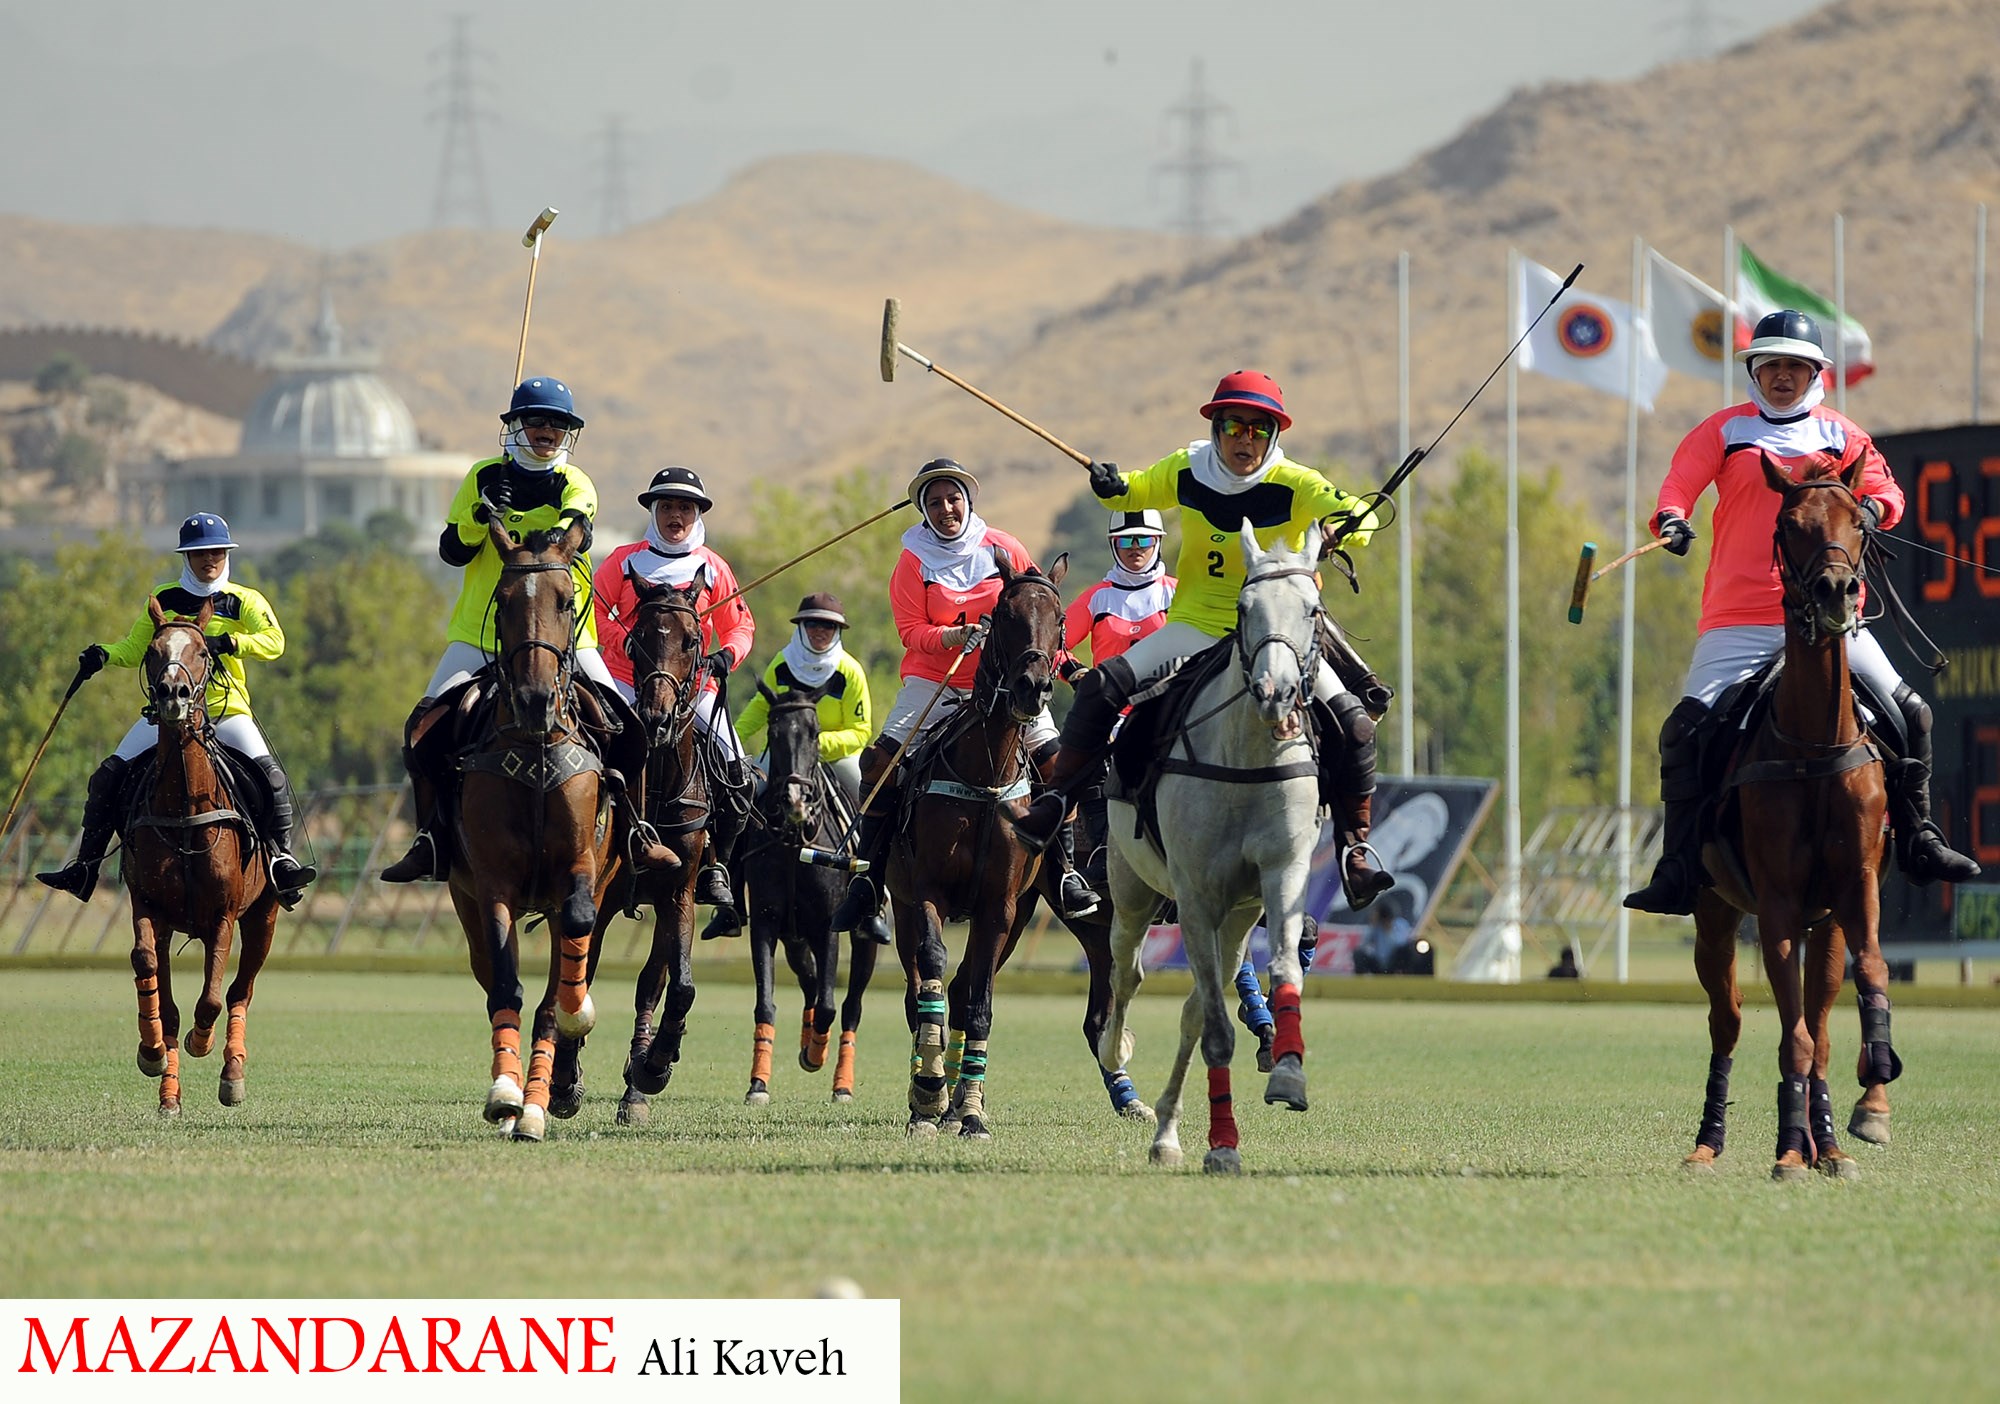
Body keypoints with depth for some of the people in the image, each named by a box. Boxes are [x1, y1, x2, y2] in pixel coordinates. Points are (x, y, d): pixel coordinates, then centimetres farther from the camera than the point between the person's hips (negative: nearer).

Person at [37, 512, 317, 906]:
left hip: (226, 710, -2)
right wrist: (103, 655, -4)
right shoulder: (163, 600, 9)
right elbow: (134, 649, 16)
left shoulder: (244, 602, 1)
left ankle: (281, 855, -14)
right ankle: (84, 867, 2)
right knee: (109, 776, -7)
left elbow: (274, 643, -14)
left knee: (271, 774, -24)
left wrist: (227, 643, -28)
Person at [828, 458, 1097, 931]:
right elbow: (911, 630, -5)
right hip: (933, 680, -1)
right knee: (879, 762, -15)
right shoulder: (913, 562, -3)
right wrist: (952, 637, -23)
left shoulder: (1002, 549, 0)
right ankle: (867, 875, -4)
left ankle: (1063, 866, 6)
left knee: (1055, 763, -11)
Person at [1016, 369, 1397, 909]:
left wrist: (1349, 524, -44)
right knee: (1103, 686, -19)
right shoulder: (1185, 472, -2)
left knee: (1353, 723, -18)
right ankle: (1053, 800, -6)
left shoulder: (1295, 486, -12)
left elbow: (1355, 519, -21)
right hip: (1196, 627, 2)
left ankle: (1355, 847, -2)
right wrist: (1113, 488, -5)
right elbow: (1141, 492, 17)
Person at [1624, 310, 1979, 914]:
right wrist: (1672, 519, -24)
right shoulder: (1725, 431, 7)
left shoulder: (1842, 436, 12)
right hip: (1740, 618, -2)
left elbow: (1885, 491, 13)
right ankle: (1678, 872, -7)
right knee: (1687, 727, -14)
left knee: (1910, 712, 0)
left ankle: (1917, 841, 16)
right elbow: (1679, 484, -1)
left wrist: (1871, 507, -11)